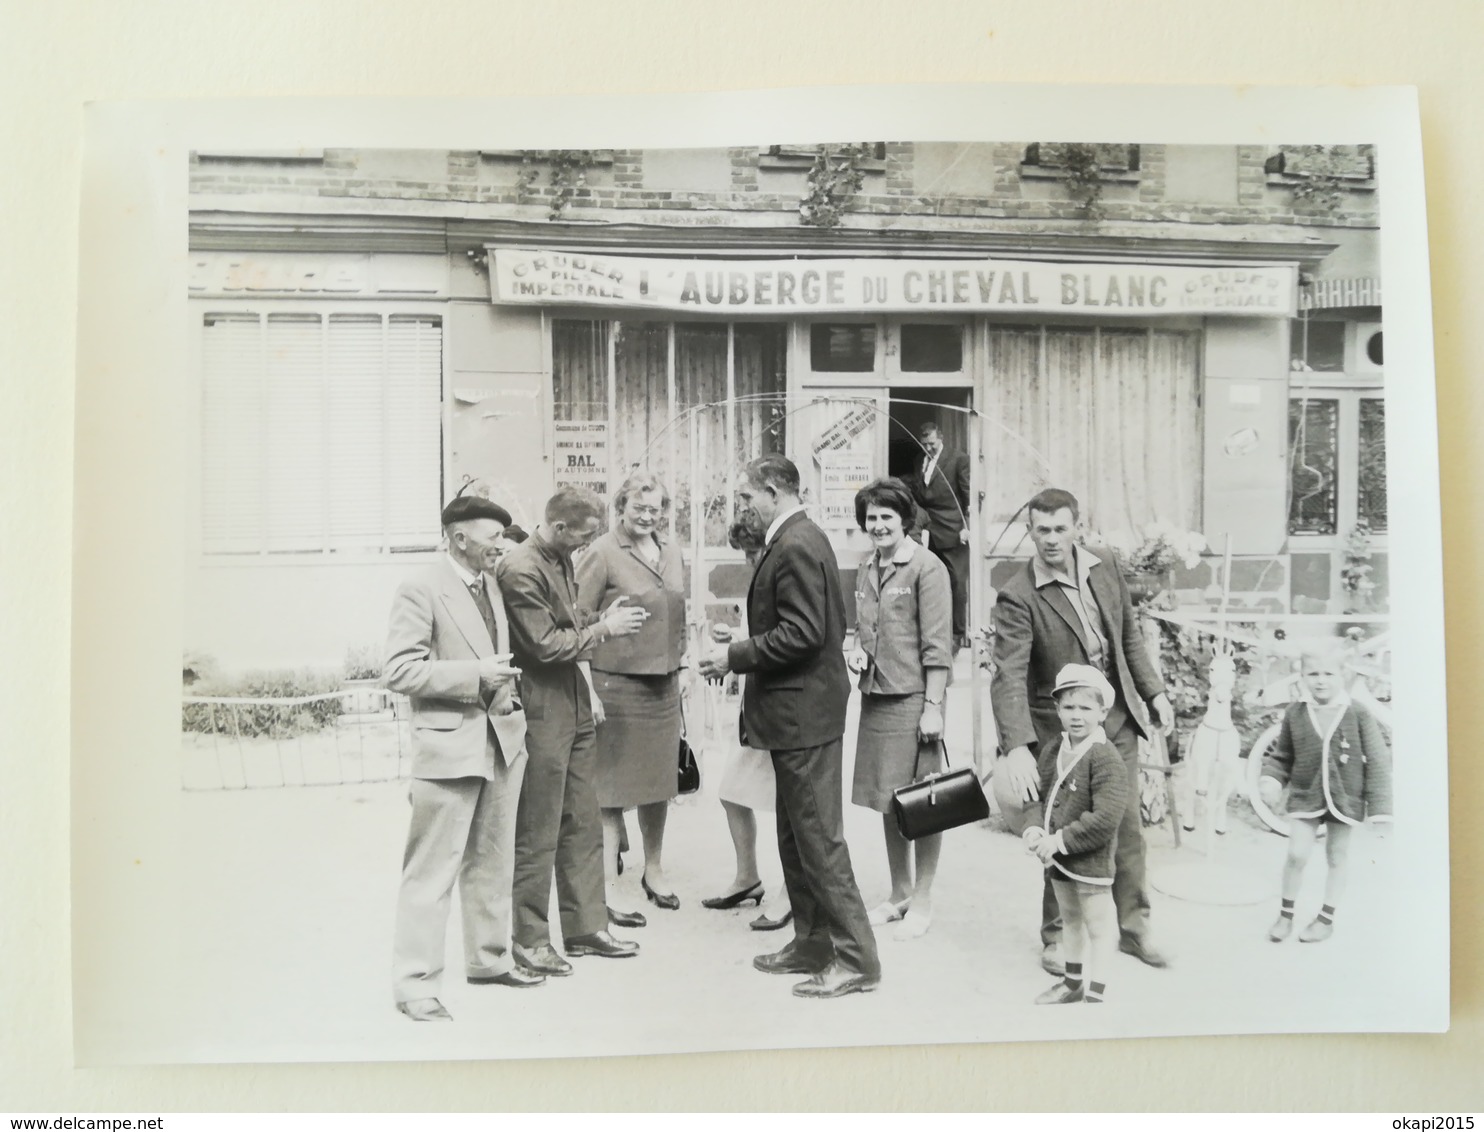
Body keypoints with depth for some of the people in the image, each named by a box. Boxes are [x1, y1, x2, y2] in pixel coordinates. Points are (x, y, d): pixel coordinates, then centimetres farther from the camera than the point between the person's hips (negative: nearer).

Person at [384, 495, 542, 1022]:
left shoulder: (491, 584, 13)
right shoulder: (421, 591, -11)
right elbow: (399, 671, -17)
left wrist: (507, 687, 11)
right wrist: (475, 675, -20)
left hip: (501, 739, 8)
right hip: (450, 744, -8)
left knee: (493, 860, 18)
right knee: (433, 870, -2)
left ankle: (489, 957, 33)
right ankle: (415, 983, 9)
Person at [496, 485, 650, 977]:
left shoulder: (561, 559, 10)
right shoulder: (520, 569, -19)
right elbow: (545, 644, -20)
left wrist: (600, 616, 3)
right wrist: (604, 629, -13)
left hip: (574, 706, 9)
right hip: (542, 713, -9)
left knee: (583, 825, 15)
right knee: (537, 834, 2)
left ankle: (587, 926, 26)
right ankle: (530, 940, 16)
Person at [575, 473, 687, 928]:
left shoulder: (671, 553, 10)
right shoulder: (602, 554, -9)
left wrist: (678, 670, 14)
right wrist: (587, 689, -15)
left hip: (664, 682, 6)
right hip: (616, 682, -6)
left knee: (659, 780, 14)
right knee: (612, 788, 0)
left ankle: (653, 869, 32)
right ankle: (609, 886, 9)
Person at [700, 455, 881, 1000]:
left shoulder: (796, 547, -18)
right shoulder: (795, 540, 14)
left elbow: (802, 633, -24)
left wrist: (736, 657, -16)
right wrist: (741, 656, 12)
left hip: (804, 713, -11)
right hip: (797, 710, 11)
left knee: (819, 838, -3)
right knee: (795, 836, 18)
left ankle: (855, 958, 6)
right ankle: (812, 943, 29)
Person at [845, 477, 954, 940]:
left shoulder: (926, 568, -9)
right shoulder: (866, 569, 12)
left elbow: (937, 644, -11)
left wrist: (933, 705, -15)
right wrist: (858, 649, 3)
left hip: (913, 697, -7)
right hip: (875, 694, 7)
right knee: (888, 802, 13)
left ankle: (922, 901, 14)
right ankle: (899, 895, 27)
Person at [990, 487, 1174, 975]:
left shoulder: (1105, 571, 0)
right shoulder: (1018, 597, -19)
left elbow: (1130, 637, 13)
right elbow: (1008, 676, -26)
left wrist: (1154, 692, 10)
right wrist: (1017, 747, -36)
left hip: (1117, 719, 5)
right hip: (1061, 730, -5)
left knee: (1128, 826, 14)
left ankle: (1133, 926, 30)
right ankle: (1056, 937, 22)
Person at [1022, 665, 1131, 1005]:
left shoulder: (1106, 757, -20)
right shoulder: (1051, 752, 4)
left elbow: (1106, 819, -25)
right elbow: (1041, 798, 11)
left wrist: (1059, 840, -23)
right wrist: (1034, 829, -9)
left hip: (1091, 861, -8)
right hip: (1058, 860, 8)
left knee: (1098, 926, 6)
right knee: (1070, 920, 23)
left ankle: (1095, 994, 16)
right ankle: (1073, 983, 40)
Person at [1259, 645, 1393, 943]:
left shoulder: (1358, 714, -10)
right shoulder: (1294, 714, -5)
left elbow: (1378, 761, -7)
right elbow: (1282, 757, 7)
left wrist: (1379, 806, -8)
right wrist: (1271, 781, -11)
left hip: (1345, 798, -1)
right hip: (1305, 796, 1)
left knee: (1337, 858, 13)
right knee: (1296, 855, -3)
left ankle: (1326, 918, 28)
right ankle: (1286, 914, 17)